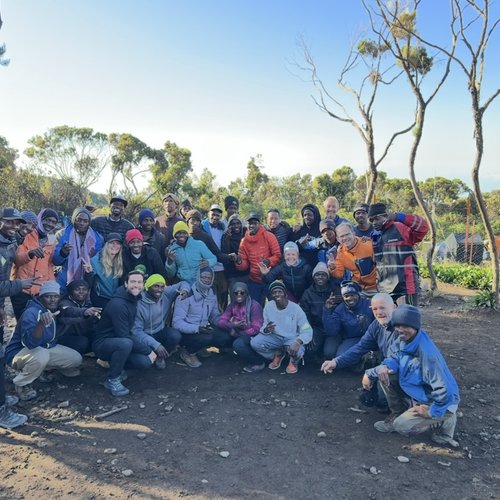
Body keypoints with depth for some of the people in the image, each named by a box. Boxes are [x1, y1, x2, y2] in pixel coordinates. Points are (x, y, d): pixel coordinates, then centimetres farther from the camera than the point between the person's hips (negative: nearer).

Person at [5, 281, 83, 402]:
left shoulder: (56, 309, -4)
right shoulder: (31, 312, -28)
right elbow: (30, 343, -41)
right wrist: (41, 323, -57)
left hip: (46, 348, 7)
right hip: (19, 352, -7)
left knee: (76, 359, -4)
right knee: (41, 355, -39)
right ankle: (21, 384, -11)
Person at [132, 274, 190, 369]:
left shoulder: (167, 294, -12)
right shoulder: (139, 304, -23)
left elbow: (183, 283, 5)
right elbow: (136, 331, -23)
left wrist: (185, 290, -21)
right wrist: (156, 345, -33)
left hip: (161, 331, 3)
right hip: (145, 336, -3)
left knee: (176, 336, -28)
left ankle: (160, 356, 1)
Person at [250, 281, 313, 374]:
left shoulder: (295, 308, -19)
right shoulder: (268, 306, -9)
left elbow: (307, 331, -21)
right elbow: (264, 327, -3)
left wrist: (298, 342, -42)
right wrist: (266, 330, -30)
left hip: (292, 339, -3)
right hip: (275, 337, 3)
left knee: (296, 351, -36)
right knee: (254, 343, -21)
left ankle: (294, 361, 6)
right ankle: (277, 355, 10)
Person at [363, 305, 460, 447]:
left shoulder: (426, 352, -35)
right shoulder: (406, 339, -10)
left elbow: (444, 388, -34)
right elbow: (398, 357, 7)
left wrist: (432, 412, -20)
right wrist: (385, 365, -15)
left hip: (440, 400, -8)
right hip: (418, 392, 8)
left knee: (402, 426, -11)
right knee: (385, 373, -6)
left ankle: (443, 420, 5)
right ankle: (400, 413, 10)